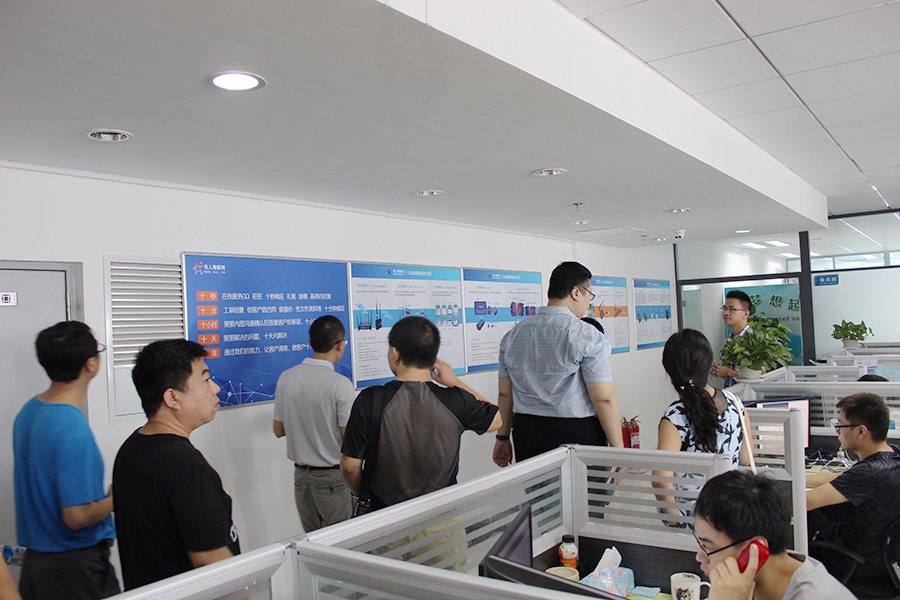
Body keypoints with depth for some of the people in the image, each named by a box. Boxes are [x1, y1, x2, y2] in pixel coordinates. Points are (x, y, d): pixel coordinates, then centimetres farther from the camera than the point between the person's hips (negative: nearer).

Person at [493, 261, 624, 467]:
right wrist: (618, 450, -4)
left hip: (524, 431, 6)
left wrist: (503, 437, 20)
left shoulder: (512, 335, 7)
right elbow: (604, 398, -12)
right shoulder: (586, 336, -10)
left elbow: (505, 394, 12)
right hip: (576, 434, -5)